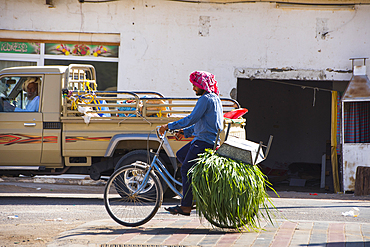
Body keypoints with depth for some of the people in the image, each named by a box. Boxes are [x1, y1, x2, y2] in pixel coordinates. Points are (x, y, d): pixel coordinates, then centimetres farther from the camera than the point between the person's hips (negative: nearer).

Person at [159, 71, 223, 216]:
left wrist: (169, 126, -18)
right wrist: (185, 132, 18)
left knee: (186, 170, -9)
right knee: (181, 155, 19)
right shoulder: (214, 98, 18)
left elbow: (192, 119, -22)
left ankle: (186, 206, -9)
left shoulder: (206, 99, -15)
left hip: (205, 141, -10)